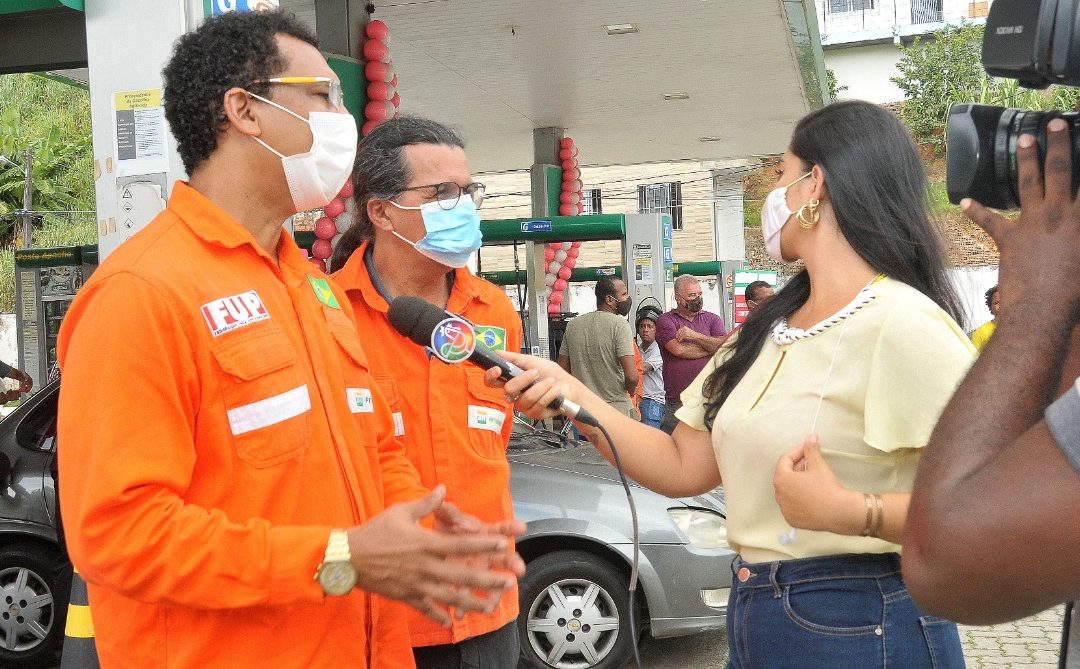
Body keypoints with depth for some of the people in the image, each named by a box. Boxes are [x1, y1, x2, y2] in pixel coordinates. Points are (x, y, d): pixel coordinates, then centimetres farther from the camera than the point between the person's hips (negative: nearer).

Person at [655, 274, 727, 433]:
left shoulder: (712, 319, 14)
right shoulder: (665, 321, 5)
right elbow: (678, 349, -11)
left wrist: (696, 336, -10)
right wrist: (712, 347, -1)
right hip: (677, 401, -2)